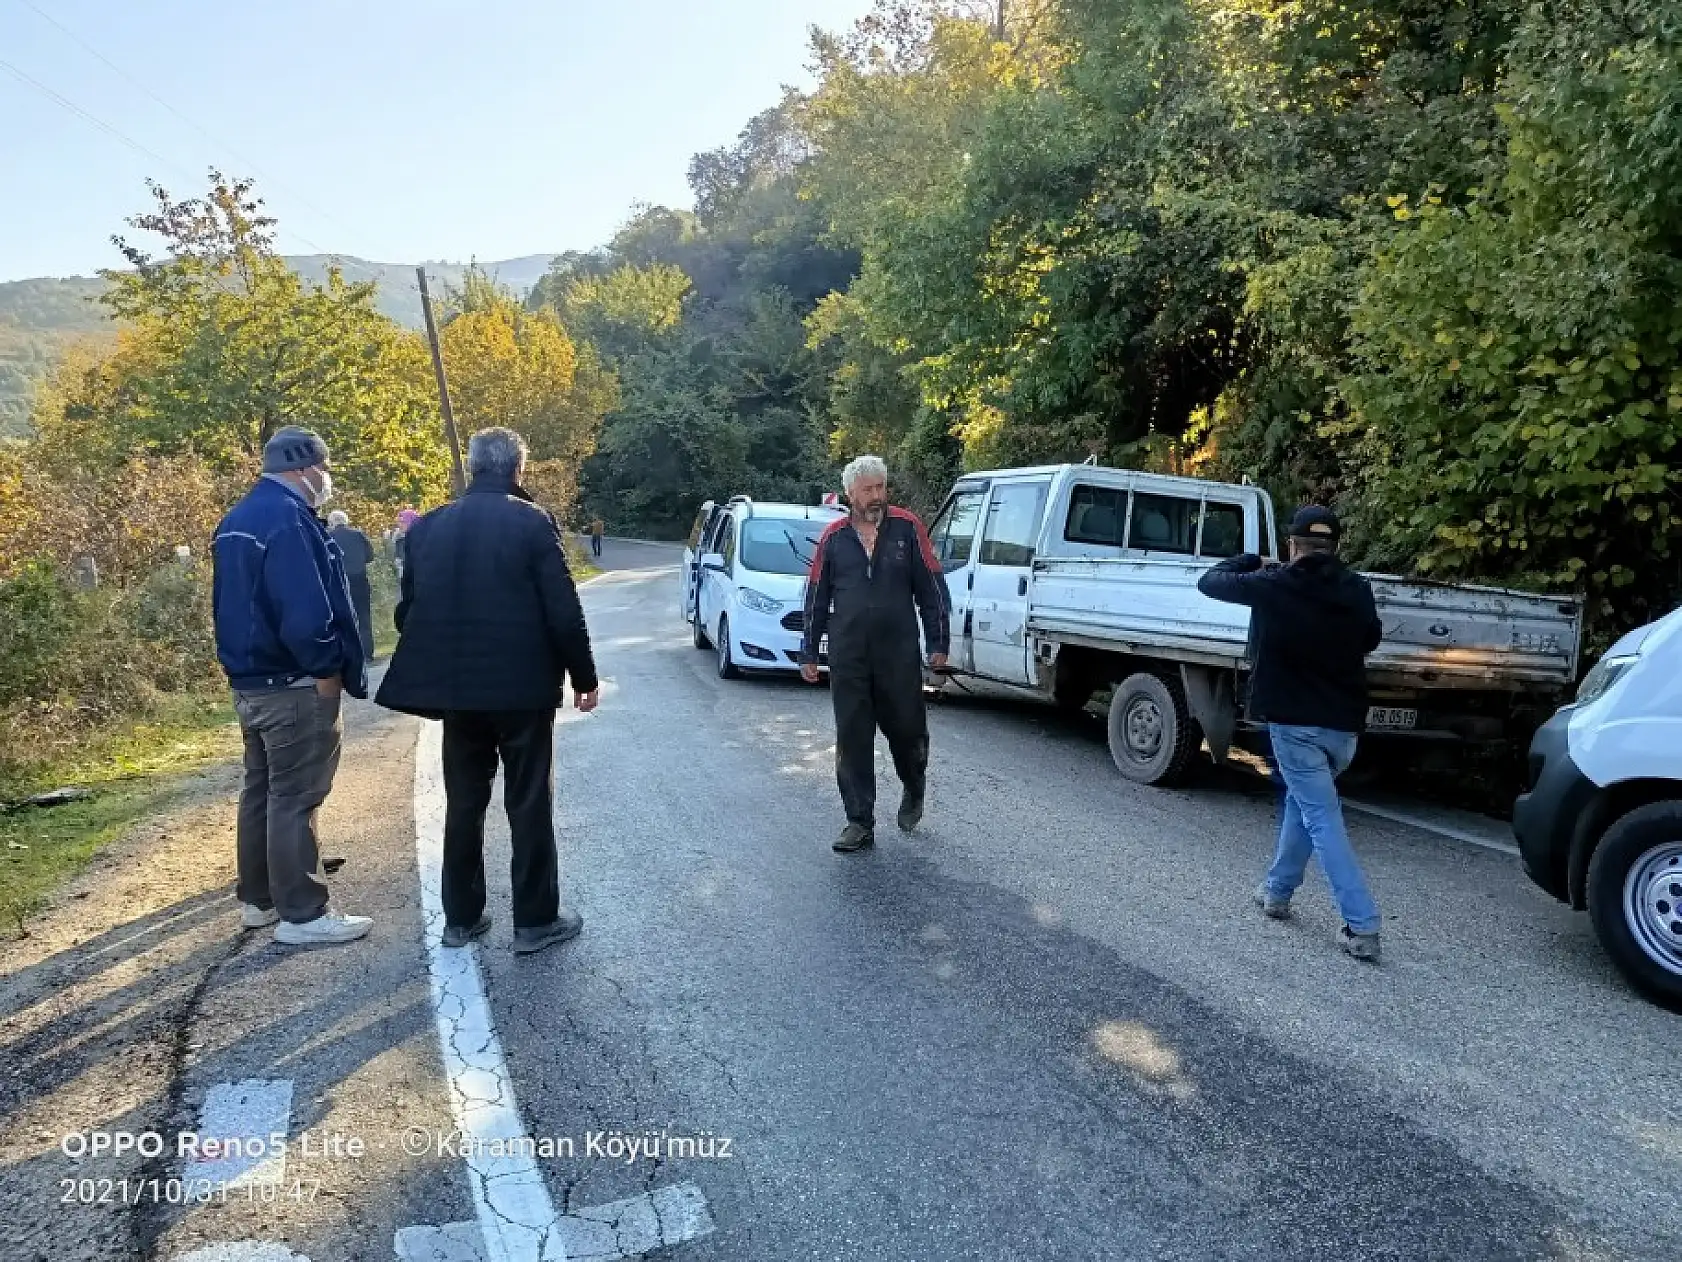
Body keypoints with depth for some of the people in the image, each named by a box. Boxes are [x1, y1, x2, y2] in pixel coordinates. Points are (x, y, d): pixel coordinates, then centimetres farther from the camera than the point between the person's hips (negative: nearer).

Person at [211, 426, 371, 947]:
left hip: (250, 680, 10)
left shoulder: (236, 519, 13)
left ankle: (259, 899, 29)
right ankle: (301, 914, 4)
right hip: (295, 685, -10)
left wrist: (241, 664, 20)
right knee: (294, 798, -4)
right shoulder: (288, 519, -19)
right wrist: (328, 670, -17)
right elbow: (305, 610, -26)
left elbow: (231, 603, 19)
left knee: (261, 789, 17)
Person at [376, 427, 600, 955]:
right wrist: (584, 678, -1)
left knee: (462, 804, 14)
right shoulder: (532, 523, -10)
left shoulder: (428, 526, 5)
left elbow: (408, 611, 8)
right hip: (522, 686, -4)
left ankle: (461, 917, 22)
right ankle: (535, 921, 12)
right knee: (529, 805, 5)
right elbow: (564, 613, -12)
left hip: (456, 688, 5)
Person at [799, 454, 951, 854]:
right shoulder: (833, 537, 5)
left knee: (907, 730, 8)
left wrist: (938, 643, 0)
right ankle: (860, 824, 13)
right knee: (852, 740, 4)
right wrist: (809, 653, 11)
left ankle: (914, 792, 39)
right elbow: (816, 599, 11)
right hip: (848, 657, 2)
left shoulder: (907, 528, 0)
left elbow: (932, 588, 2)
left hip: (900, 653, -1)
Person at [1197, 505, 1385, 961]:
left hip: (1295, 720, -5)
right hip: (1345, 724, 5)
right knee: (1303, 800, 24)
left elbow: (1210, 582, 4)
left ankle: (1362, 927, -6)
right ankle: (1277, 890, 33)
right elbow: (1371, 639, 19)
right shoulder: (1357, 589, 3)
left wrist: (1250, 562, 20)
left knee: (1323, 818, -2)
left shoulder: (1273, 585, -10)